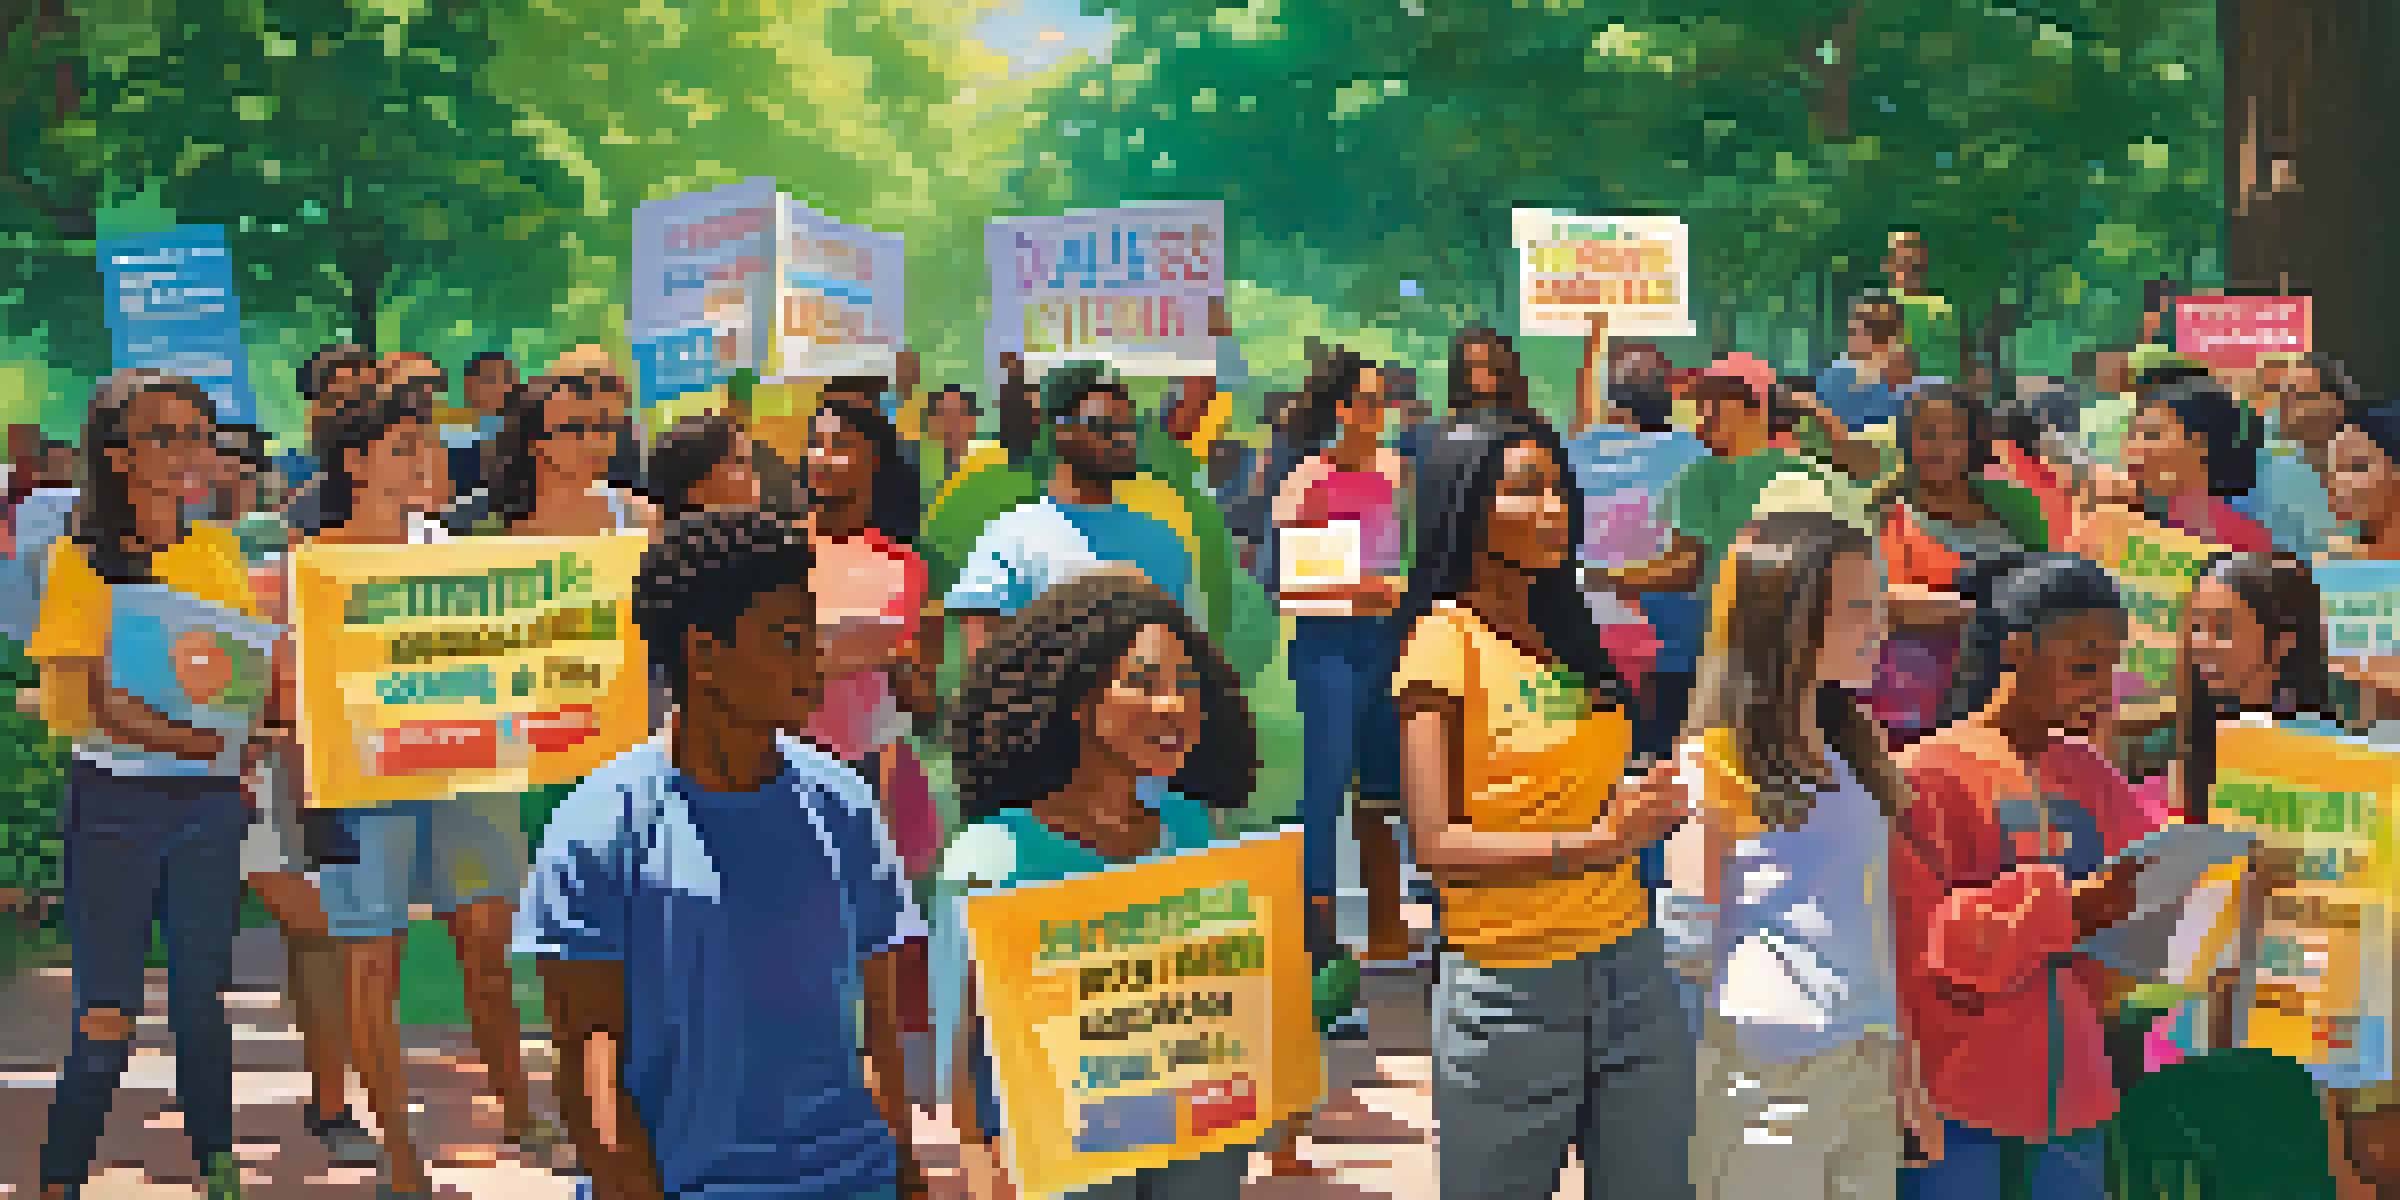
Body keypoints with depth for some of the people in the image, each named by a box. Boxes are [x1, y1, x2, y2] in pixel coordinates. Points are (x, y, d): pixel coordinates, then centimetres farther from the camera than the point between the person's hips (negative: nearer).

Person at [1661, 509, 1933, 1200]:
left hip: (1866, 1066, 7)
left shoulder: (1853, 747, 13)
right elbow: (1689, 942, -8)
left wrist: (1900, 1065, 19)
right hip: (1768, 1067, -7)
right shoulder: (1722, 756, -10)